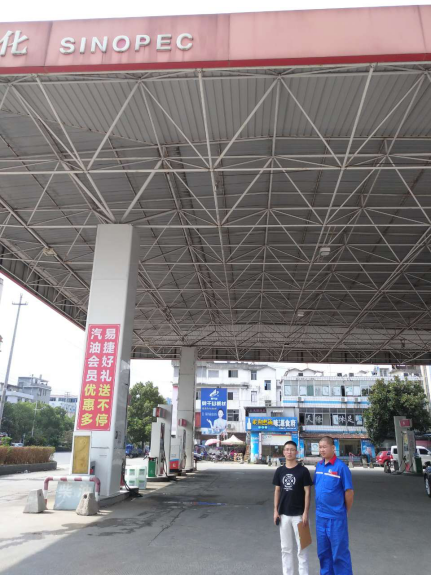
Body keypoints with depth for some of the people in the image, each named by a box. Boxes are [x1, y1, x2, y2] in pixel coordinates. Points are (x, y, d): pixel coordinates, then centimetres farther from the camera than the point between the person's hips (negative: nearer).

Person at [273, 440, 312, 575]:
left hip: (298, 514, -4)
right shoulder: (280, 471, 4)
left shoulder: (303, 470, -8)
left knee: (301, 546, 3)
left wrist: (306, 512, -12)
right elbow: (277, 490, 9)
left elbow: (307, 492, -7)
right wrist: (276, 510, 4)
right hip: (284, 514, 4)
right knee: (286, 547, 12)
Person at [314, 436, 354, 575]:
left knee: (339, 552, 5)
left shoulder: (341, 467, -15)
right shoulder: (319, 465, 5)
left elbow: (349, 492, -11)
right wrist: (320, 507, 10)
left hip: (336, 517, -6)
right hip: (320, 516, 6)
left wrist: (345, 511, -1)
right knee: (323, 551, 18)